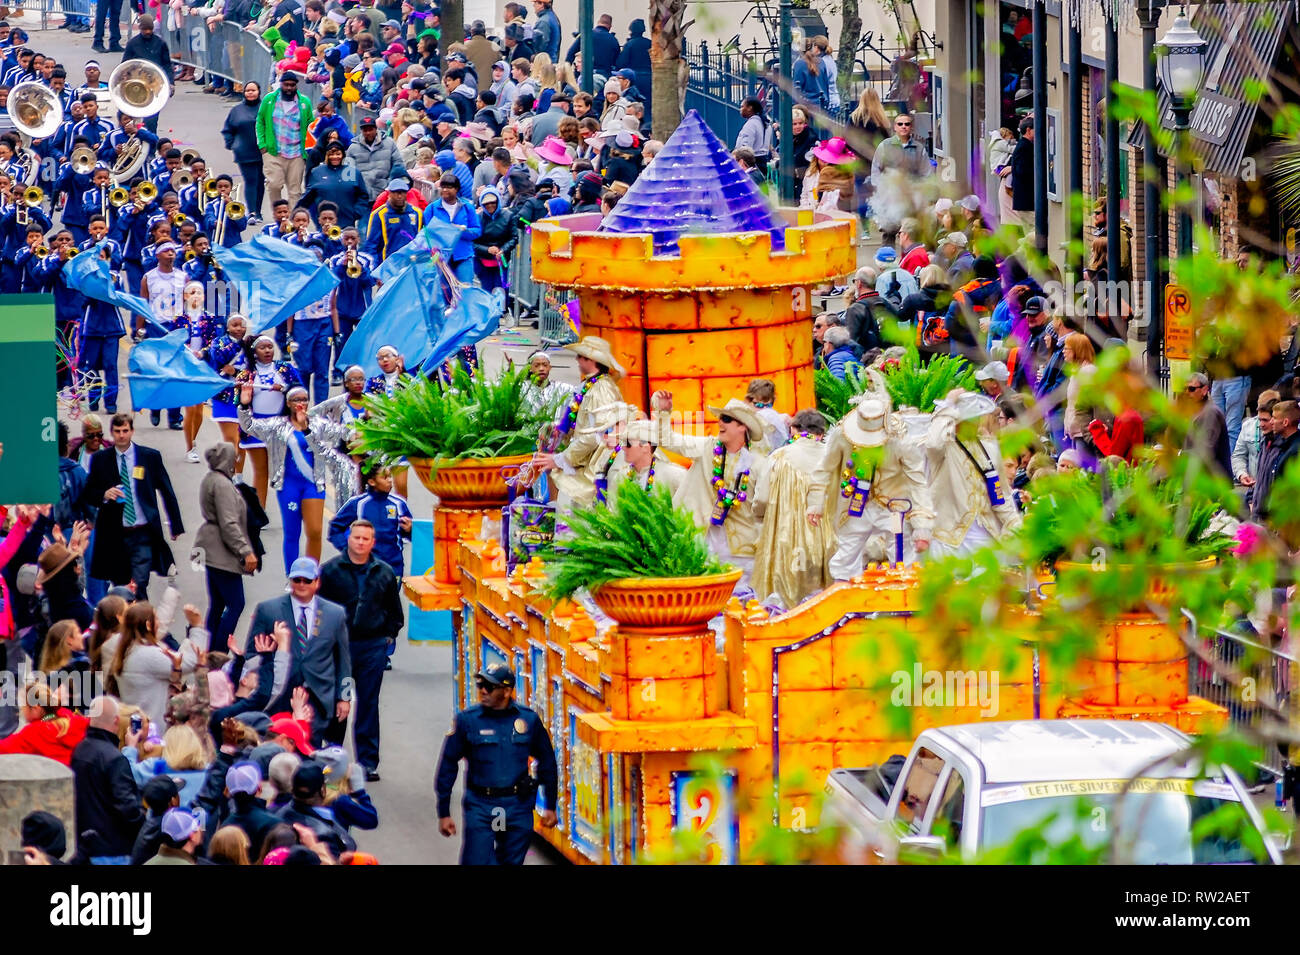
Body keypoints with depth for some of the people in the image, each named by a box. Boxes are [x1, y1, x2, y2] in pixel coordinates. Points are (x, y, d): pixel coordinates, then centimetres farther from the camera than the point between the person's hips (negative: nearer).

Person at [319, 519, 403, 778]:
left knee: (369, 704, 3)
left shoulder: (385, 573, 6)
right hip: (338, 647, -1)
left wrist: (388, 636, 7)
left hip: (373, 647, 1)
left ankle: (369, 761, 7)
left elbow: (395, 612, 16)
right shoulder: (331, 570, 0)